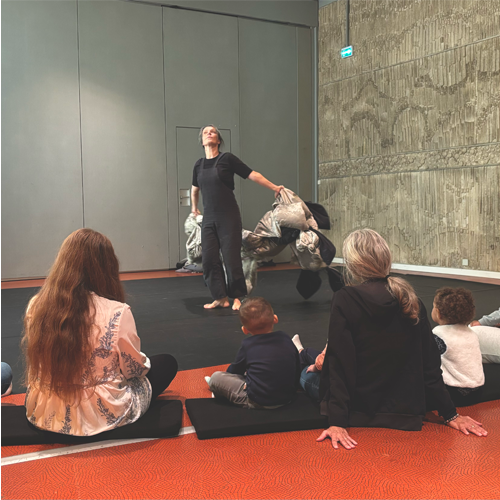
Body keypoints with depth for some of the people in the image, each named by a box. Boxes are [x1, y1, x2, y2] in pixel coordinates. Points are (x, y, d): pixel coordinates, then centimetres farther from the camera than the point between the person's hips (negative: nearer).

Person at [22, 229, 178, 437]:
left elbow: (33, 360, 4)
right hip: (103, 417, -4)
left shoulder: (36, 306, -11)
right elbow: (134, 369, -13)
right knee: (167, 363, 17)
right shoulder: (116, 313, -26)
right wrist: (144, 363, 11)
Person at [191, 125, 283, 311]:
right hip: (209, 219, 5)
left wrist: (274, 187, -3)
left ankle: (238, 298, 12)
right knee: (209, 259, 0)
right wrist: (194, 208, 38)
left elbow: (252, 175, -3)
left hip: (229, 218, -4)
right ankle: (220, 298, 12)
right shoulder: (199, 164, 10)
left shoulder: (227, 159, -4)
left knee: (231, 258, -3)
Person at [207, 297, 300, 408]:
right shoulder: (285, 338, 1)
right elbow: (297, 369, 10)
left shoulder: (247, 345, -8)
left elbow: (236, 370, 8)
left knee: (216, 377, 6)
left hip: (257, 402, -6)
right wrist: (292, 389, 27)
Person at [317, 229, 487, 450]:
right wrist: (450, 414, 10)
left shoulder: (344, 301, -14)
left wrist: (337, 421, -17)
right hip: (406, 419, 3)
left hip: (359, 417, -3)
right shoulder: (411, 301, -3)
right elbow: (430, 364, 2)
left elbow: (339, 364, -17)